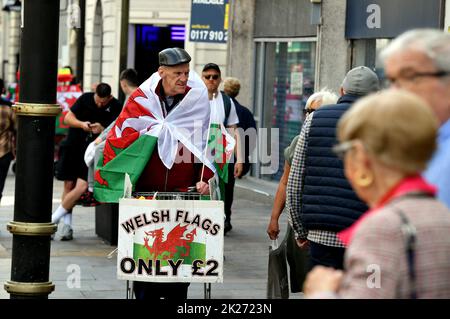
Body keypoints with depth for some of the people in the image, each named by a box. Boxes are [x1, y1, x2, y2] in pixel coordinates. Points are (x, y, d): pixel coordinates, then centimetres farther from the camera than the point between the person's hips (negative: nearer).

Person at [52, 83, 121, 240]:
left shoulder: (115, 108, -5)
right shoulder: (86, 98, -1)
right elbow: (67, 118, 2)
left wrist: (102, 130, -29)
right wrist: (81, 124, -17)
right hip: (73, 146, 2)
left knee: (82, 187, -15)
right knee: (69, 185, 2)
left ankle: (52, 219, -4)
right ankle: (67, 225, 11)